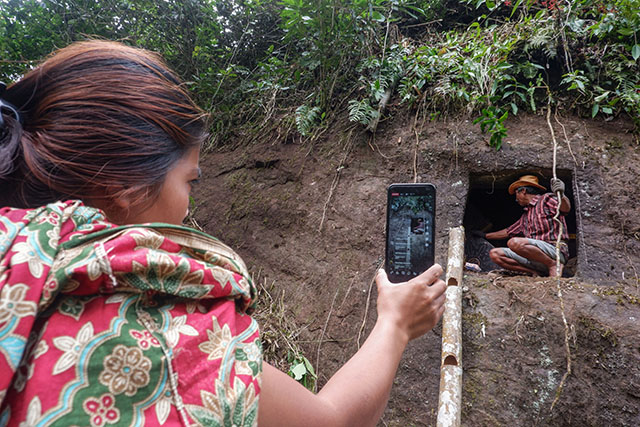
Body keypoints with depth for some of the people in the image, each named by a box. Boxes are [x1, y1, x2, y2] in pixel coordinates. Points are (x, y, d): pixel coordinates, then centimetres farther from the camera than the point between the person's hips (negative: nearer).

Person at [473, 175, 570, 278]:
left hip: (555, 251, -8)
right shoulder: (525, 216, 27)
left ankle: (553, 265, -15)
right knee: (494, 254, -5)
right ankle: (537, 272, -10)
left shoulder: (546, 199, 4)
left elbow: (566, 208, -16)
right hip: (535, 257, 8)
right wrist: (485, 236, 45)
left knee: (514, 243, -34)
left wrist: (561, 195, -38)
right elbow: (508, 232, 38)